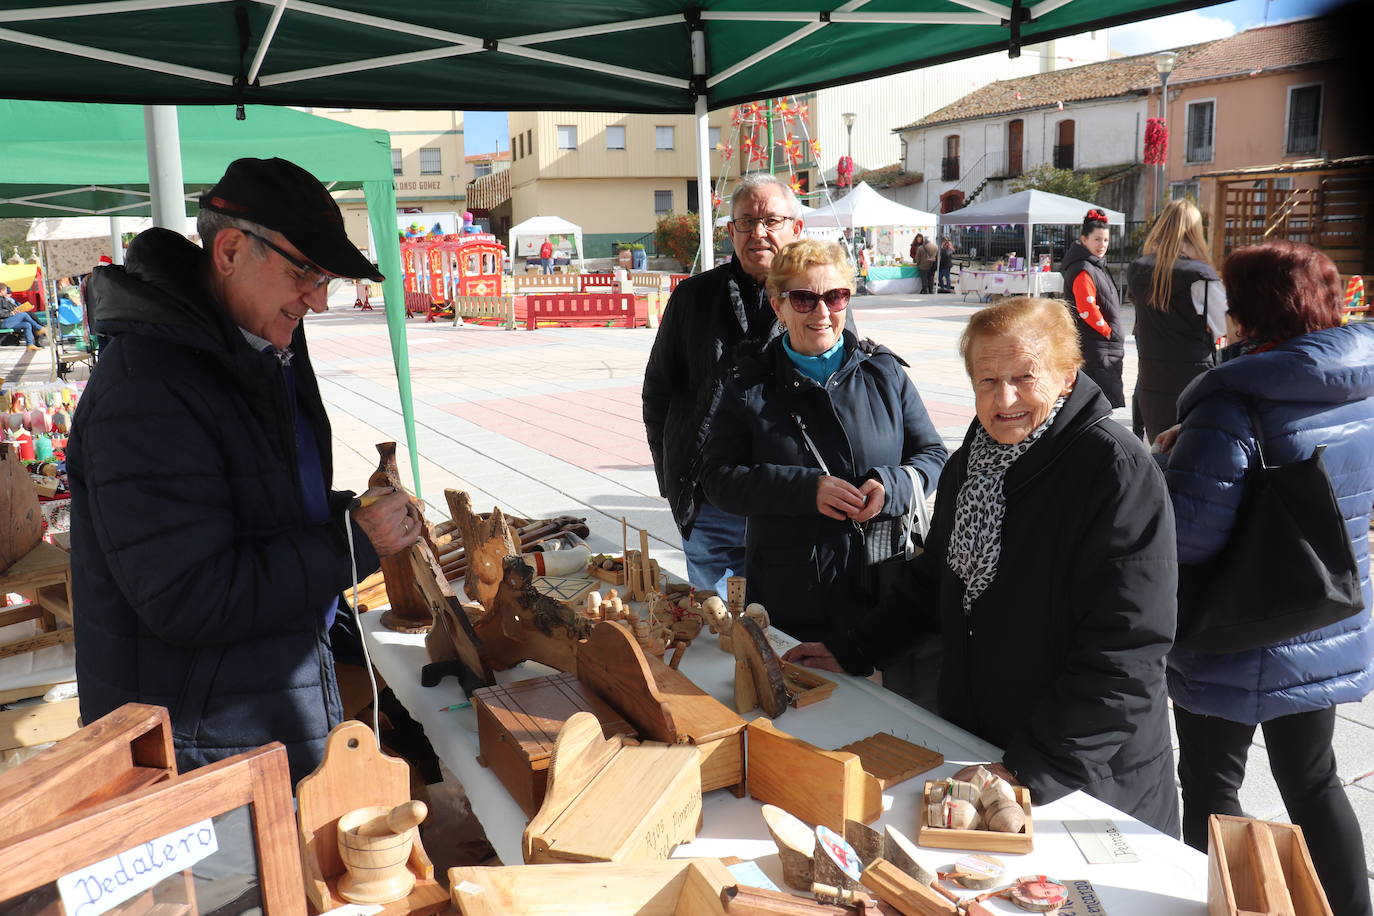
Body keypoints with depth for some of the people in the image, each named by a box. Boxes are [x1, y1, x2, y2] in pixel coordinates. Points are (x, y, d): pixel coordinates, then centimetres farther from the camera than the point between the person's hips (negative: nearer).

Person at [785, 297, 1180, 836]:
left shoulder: (1118, 471, -20)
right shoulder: (967, 466, 3)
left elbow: (1127, 648, -23)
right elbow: (933, 582, 17)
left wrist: (1039, 765, -25)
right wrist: (852, 653, 11)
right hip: (973, 745, 6)